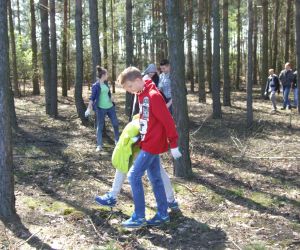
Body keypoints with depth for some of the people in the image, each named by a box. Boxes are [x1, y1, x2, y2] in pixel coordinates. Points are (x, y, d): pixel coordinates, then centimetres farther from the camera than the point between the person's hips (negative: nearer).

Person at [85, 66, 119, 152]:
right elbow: (92, 97, -13)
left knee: (116, 123, 11)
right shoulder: (96, 85, -12)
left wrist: (111, 102, 25)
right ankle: (99, 145, 8)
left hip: (110, 107, 7)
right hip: (100, 108, -7)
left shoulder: (106, 84, 8)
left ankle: (117, 140, 29)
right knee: (100, 127, 1)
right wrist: (89, 108, -18)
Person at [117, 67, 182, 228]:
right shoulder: (142, 95, 8)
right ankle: (162, 214, 22)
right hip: (148, 143, 9)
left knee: (134, 176, -7)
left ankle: (139, 217, 2)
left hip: (152, 144, -9)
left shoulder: (153, 96, -20)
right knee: (155, 178, 13)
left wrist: (173, 145, -16)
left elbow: (167, 121, -19)